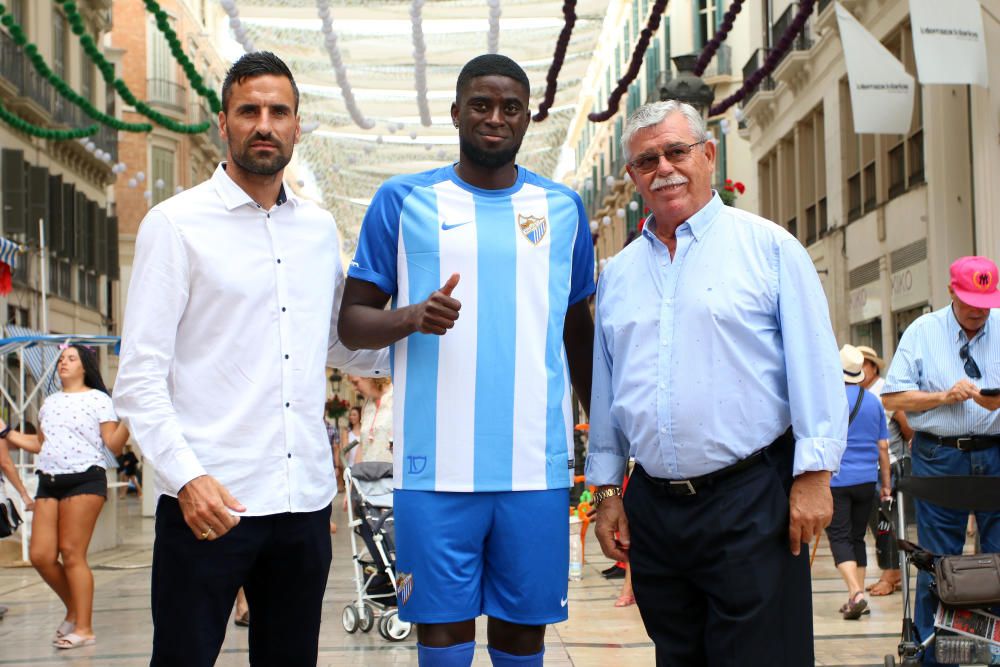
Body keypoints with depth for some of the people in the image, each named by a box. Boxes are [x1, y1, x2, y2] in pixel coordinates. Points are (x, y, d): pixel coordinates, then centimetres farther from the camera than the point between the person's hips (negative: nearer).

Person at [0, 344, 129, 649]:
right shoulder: (50, 403, 20)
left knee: (71, 554, -8)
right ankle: (75, 610, 22)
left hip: (85, 480, -6)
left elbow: (114, 446, -4)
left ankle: (83, 628, 0)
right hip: (48, 482, 6)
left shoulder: (98, 399, 2)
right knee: (40, 556, -1)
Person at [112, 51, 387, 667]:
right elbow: (140, 375, -7)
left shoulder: (320, 229, 12)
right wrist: (185, 476, -18)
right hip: (208, 499, -4)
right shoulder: (177, 224, -2)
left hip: (305, 499, 5)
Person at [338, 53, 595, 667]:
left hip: (538, 464, 2)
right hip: (438, 464, -1)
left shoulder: (563, 208, 12)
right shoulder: (404, 201, 6)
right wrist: (412, 317, -15)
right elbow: (352, 321, 6)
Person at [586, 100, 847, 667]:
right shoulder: (618, 273, 14)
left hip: (750, 501, -5)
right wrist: (607, 489, 14)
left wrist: (814, 475, -11)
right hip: (653, 507, 5)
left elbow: (815, 365, -5)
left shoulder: (769, 247, 0)